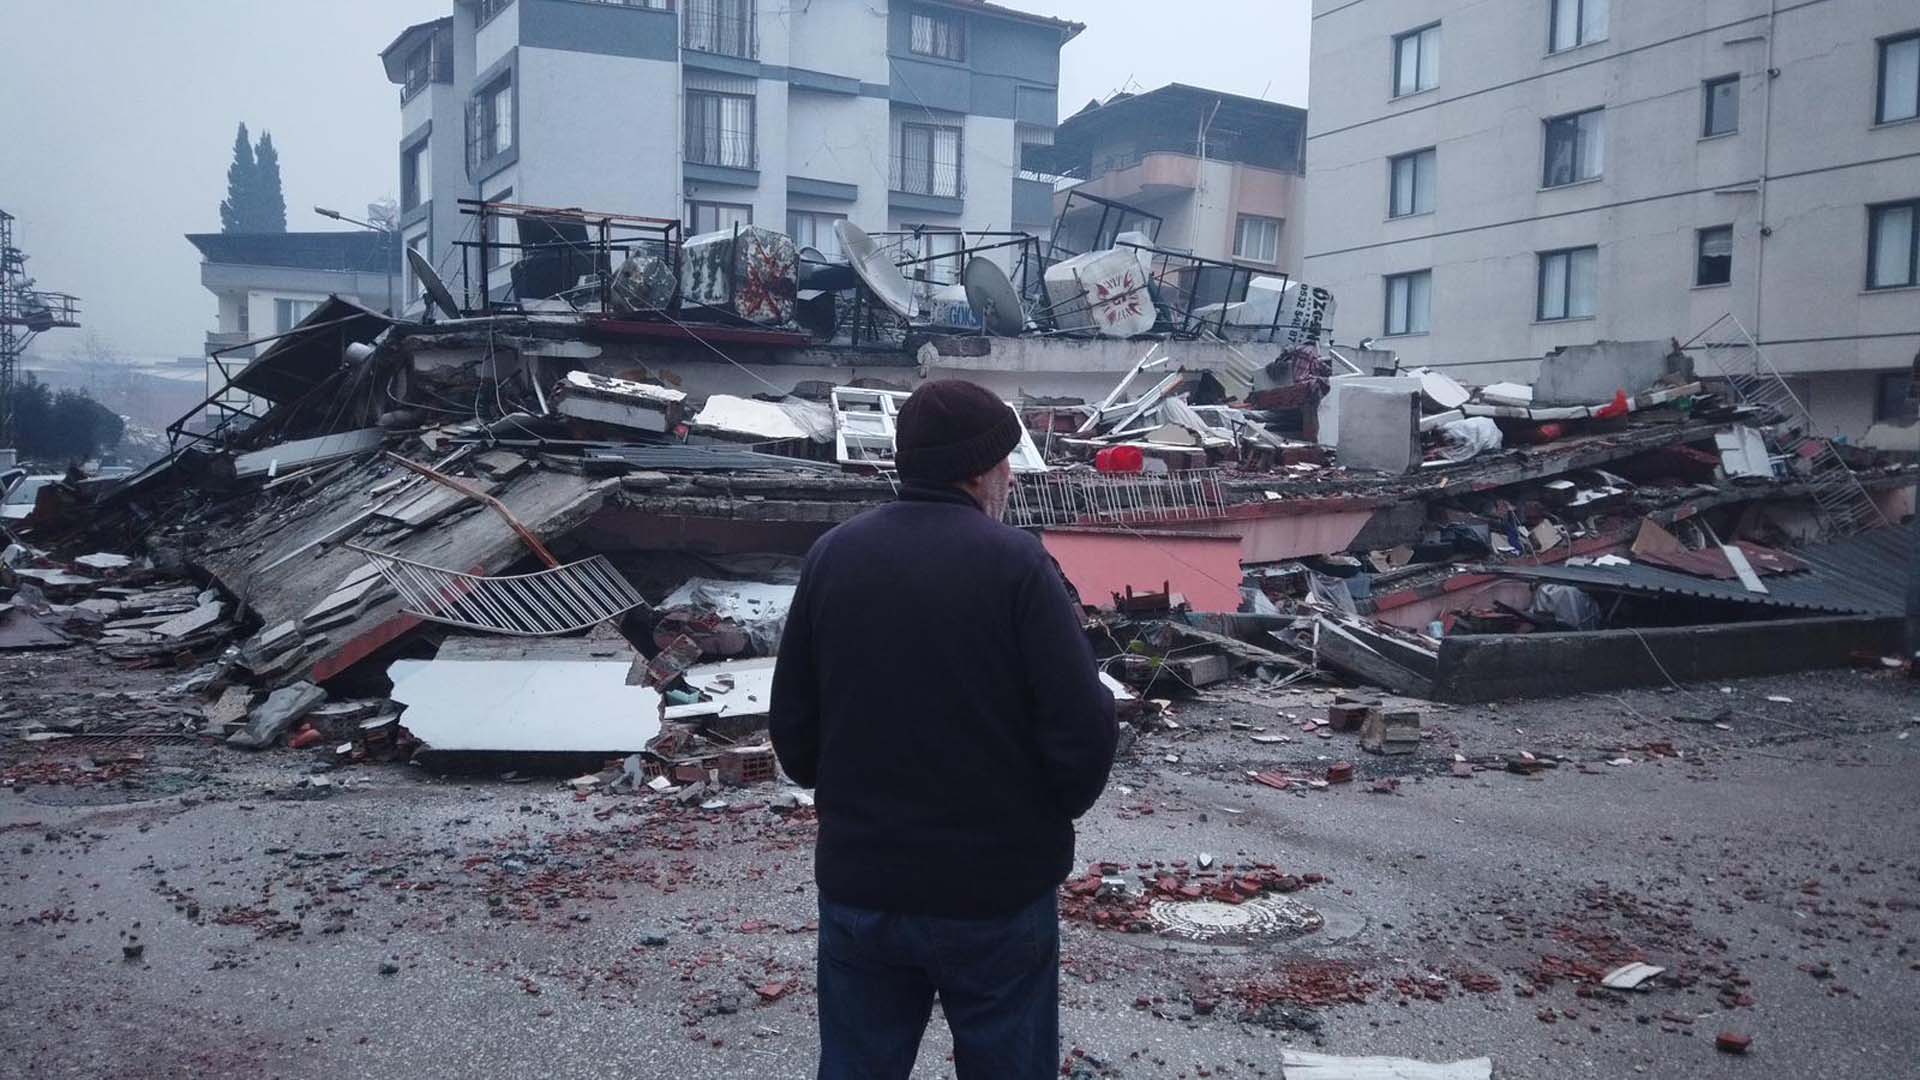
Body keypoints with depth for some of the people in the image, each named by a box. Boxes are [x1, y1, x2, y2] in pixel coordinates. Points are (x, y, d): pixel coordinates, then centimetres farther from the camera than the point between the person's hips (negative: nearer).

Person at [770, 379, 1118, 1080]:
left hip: (858, 884, 4)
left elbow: (792, 723, 3)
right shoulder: (1015, 563, -14)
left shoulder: (833, 555, -2)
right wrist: (1048, 818, 3)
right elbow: (1084, 728, -17)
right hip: (997, 890, -3)